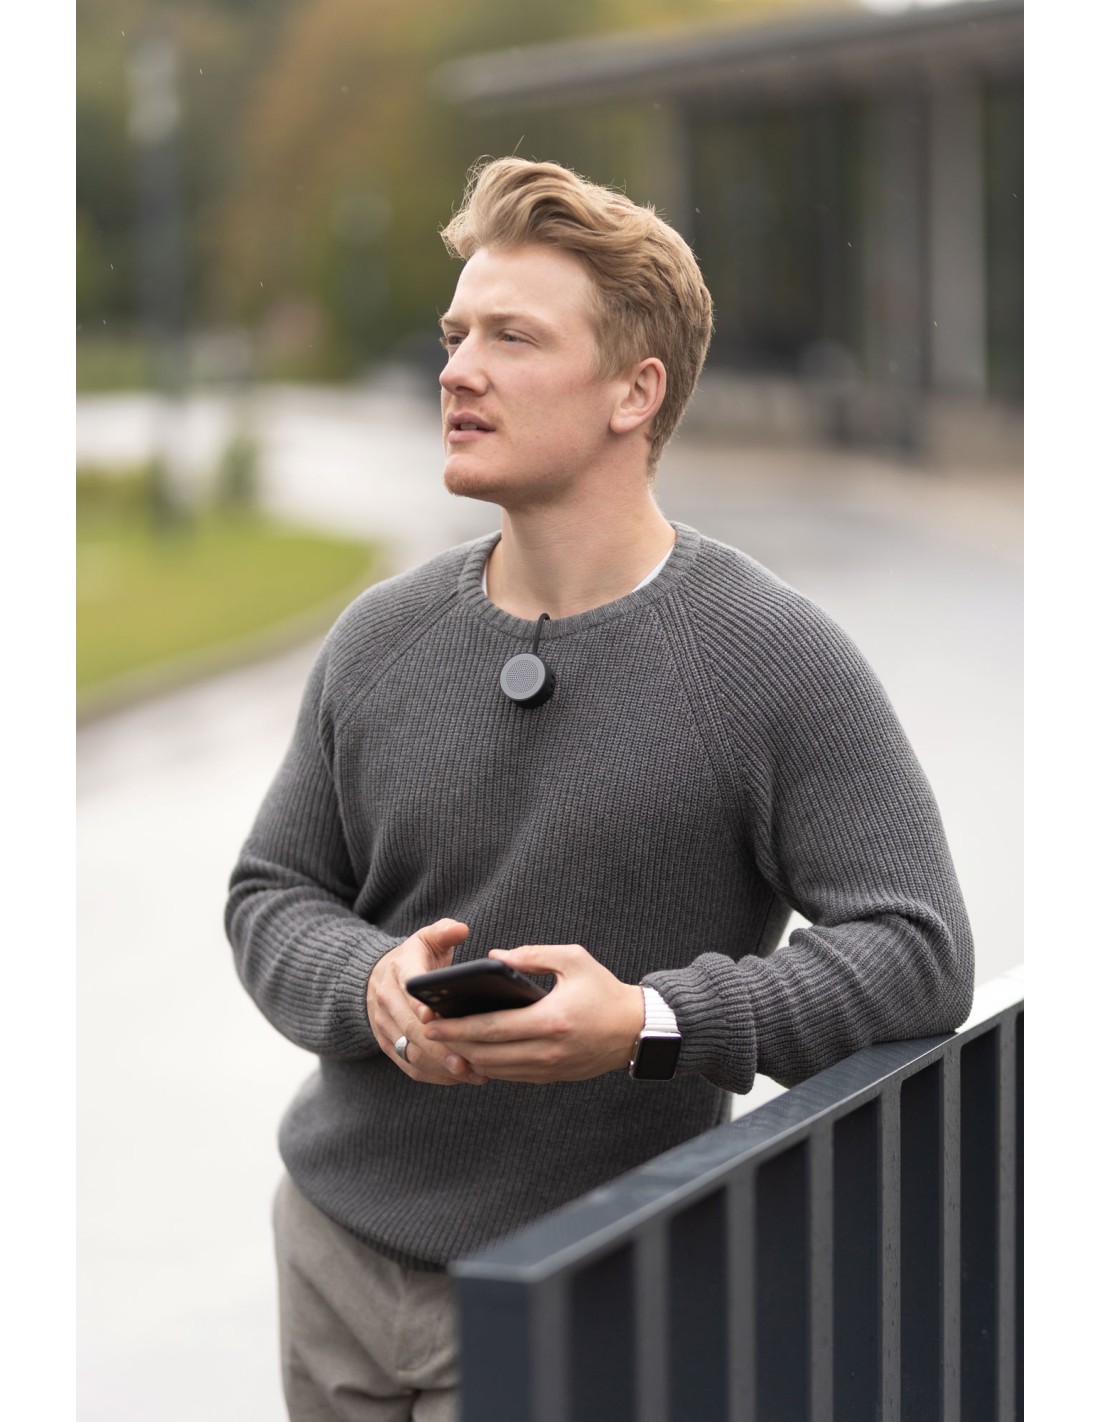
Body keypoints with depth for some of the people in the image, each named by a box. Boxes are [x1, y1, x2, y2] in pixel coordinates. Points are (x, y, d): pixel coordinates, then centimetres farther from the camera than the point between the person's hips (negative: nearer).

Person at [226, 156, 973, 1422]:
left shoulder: (774, 658, -12)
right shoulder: (379, 640, 2)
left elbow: (919, 951, -15)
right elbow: (269, 895, 10)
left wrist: (651, 1023, -26)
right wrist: (370, 984, -13)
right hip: (336, 1244, 5)